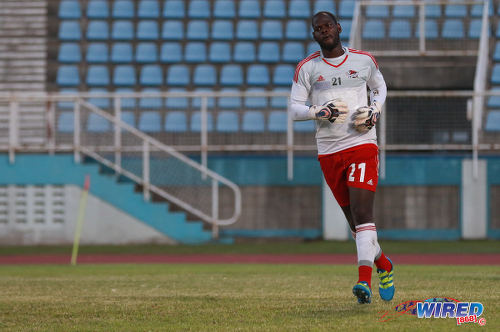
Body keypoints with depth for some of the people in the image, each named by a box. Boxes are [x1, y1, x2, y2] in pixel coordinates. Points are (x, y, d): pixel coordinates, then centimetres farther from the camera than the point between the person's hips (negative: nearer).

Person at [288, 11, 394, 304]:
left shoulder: (364, 60, 6)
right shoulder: (307, 68, 5)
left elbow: (380, 87, 23)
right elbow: (295, 109, 4)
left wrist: (375, 110, 3)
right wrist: (319, 112, -15)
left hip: (362, 145, -2)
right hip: (329, 152, 2)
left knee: (362, 214, -18)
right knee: (355, 220, 8)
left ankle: (365, 280, -25)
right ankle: (384, 265, 32)